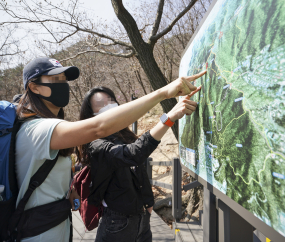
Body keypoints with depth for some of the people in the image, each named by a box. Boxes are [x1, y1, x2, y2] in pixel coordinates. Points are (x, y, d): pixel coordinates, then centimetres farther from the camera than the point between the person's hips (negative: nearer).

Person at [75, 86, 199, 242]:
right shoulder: (96, 146, -21)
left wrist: (147, 203, 11)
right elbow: (132, 154, -40)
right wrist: (170, 117, -44)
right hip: (118, 222, -7)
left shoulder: (125, 137, 4)